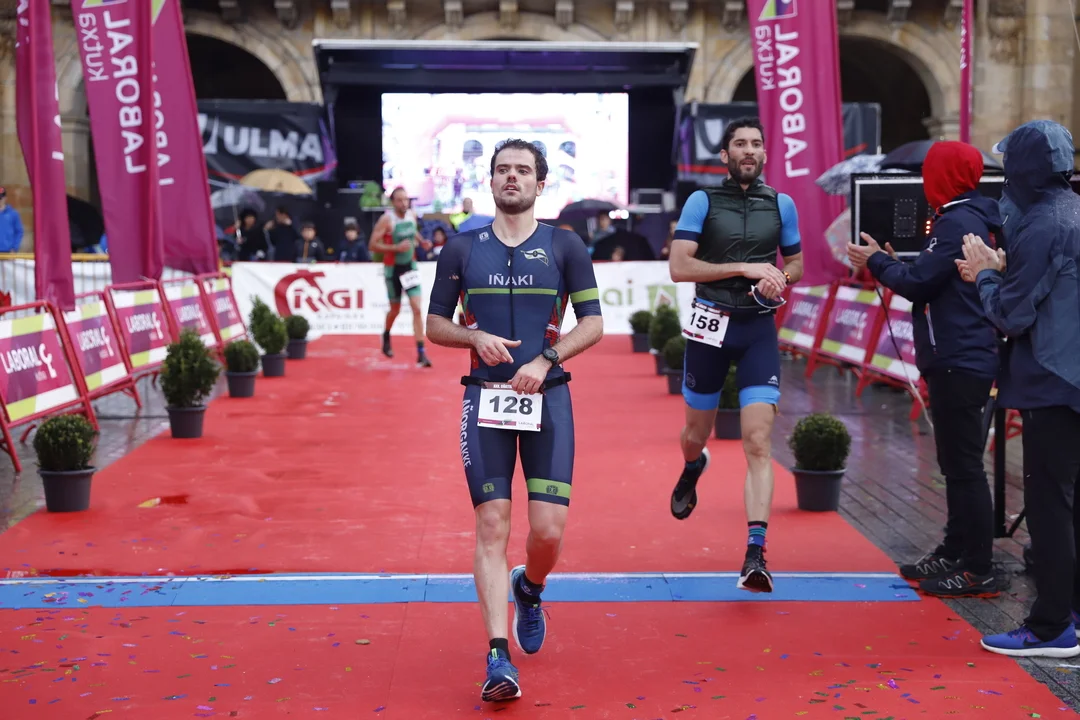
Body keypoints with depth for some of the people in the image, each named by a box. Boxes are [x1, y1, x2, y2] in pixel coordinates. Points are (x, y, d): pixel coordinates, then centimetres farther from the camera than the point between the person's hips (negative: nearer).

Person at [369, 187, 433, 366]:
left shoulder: (412, 215, -1)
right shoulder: (386, 219, -17)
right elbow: (373, 245, -18)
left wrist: (421, 241, 2)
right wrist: (396, 248, -28)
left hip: (410, 266, 3)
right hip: (393, 269, -3)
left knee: (417, 308, -9)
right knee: (395, 309, 13)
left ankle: (421, 353, -10)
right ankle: (386, 336, 46)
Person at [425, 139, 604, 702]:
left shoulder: (565, 247, 6)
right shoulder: (461, 249, 9)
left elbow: (593, 323, 3)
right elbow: (435, 323, 13)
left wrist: (544, 360, -11)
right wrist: (476, 337, -7)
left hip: (547, 397, 0)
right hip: (485, 397, 1)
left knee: (549, 529, -6)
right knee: (491, 524, -7)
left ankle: (530, 590, 30)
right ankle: (498, 657, -5)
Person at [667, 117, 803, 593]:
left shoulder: (781, 205, 7)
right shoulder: (702, 202, -2)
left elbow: (796, 263, 19)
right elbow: (678, 267, -11)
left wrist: (779, 279, -5)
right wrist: (745, 268, -16)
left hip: (759, 330, 1)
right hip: (710, 326, -1)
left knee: (758, 443, -12)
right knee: (696, 433, 15)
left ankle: (755, 553, -14)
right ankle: (692, 469, 53)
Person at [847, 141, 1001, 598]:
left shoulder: (957, 223, -15)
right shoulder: (969, 219, 17)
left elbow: (919, 284, -16)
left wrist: (876, 262, -2)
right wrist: (891, 265, 12)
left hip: (958, 363, -11)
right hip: (959, 360, 11)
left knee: (964, 466, -7)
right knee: (957, 465, 16)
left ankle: (978, 572, -4)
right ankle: (953, 555, 26)